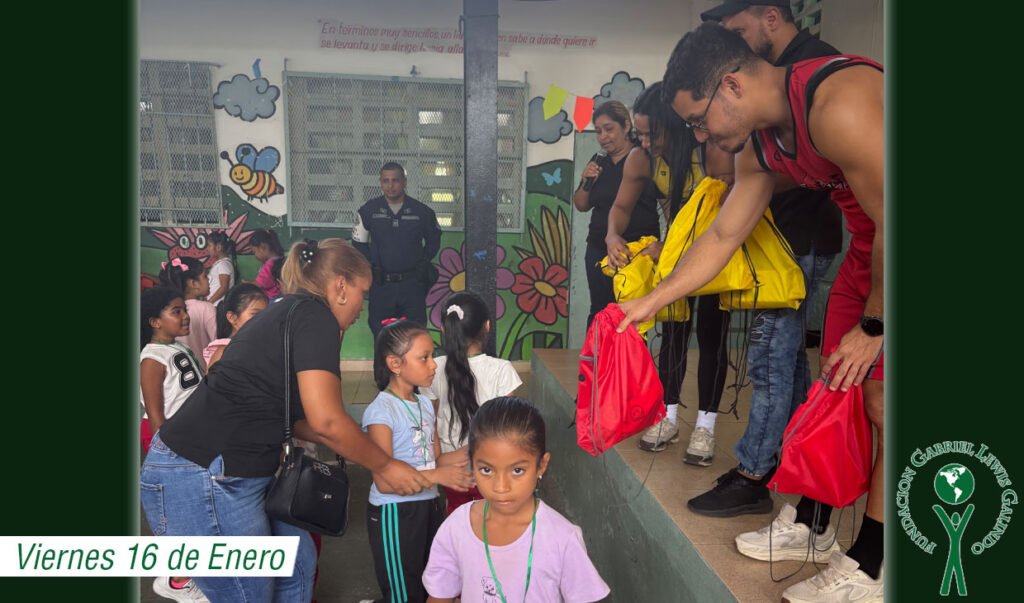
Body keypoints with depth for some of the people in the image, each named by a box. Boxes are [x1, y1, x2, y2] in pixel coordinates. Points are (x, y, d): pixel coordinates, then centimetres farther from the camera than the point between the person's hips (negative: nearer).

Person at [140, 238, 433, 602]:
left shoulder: (289, 313, 15)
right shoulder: (315, 316, -12)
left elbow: (295, 418, 18)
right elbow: (326, 420, -19)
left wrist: (370, 455, 20)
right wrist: (384, 466, -4)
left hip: (231, 474, 9)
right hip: (203, 479, -9)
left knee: (297, 562, 18)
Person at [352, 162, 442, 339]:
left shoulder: (422, 212, 0)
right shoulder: (368, 211, 1)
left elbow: (434, 241, 14)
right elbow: (359, 243, 10)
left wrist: (423, 262, 2)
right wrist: (372, 264, -1)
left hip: (413, 284, 0)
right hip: (381, 284, 1)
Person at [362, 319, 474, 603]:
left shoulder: (425, 403, 5)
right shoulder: (381, 410, -19)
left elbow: (435, 459, 7)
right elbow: (384, 482, -22)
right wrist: (437, 476, -27)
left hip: (428, 506, 8)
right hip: (395, 513, -8)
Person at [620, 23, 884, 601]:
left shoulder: (839, 107, -30)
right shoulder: (759, 145, -2)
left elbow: (891, 225, -26)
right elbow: (723, 236, 6)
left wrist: (873, 325, -14)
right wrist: (650, 302, 7)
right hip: (869, 249, 8)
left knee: (881, 401, -6)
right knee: (836, 388, 10)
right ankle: (809, 523, 26)